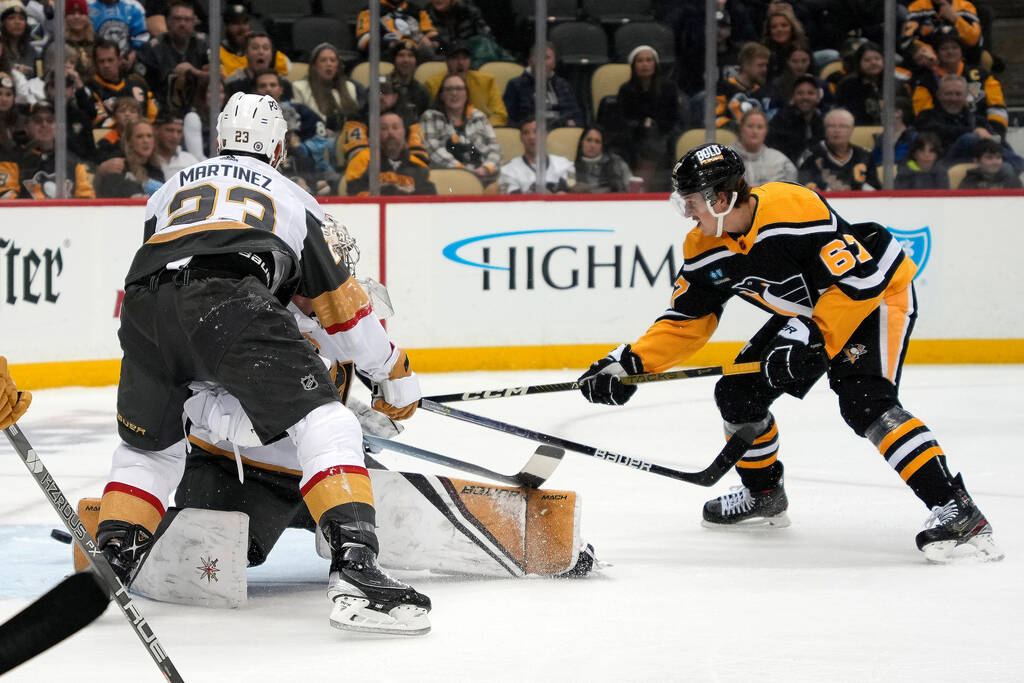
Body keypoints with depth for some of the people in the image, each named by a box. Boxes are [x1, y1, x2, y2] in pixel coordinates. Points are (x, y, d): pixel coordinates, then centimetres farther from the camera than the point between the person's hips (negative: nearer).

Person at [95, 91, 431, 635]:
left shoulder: (171, 189, 38)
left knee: (148, 447, 28)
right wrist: (397, 380, 39)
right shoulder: (291, 198, 30)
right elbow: (341, 303, 30)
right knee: (324, 424, -5)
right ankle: (355, 572, -23)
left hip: (144, 306, 4)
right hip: (230, 305, -4)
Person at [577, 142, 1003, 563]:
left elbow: (861, 279, -32)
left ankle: (953, 507, -31)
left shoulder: (795, 211, -33)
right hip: (806, 312, 9)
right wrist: (629, 363, -12)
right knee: (738, 392, 4)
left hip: (879, 293, -9)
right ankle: (763, 494, 28)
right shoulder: (705, 250, -7)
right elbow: (686, 321, 0)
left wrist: (809, 337, -34)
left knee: (864, 401, -28)